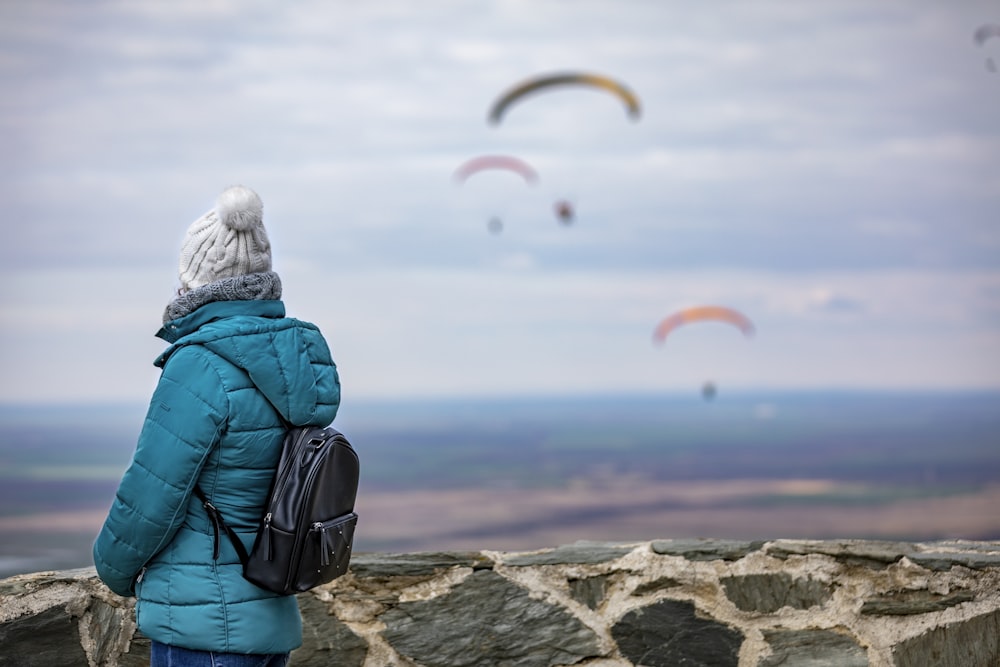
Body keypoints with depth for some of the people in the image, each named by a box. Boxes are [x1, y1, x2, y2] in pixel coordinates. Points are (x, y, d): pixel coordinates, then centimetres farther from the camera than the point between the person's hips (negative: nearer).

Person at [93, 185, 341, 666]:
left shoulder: (202, 367, -17)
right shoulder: (289, 359, 6)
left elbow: (151, 496, -14)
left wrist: (114, 567, 5)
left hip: (204, 627, -8)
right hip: (270, 619, 8)